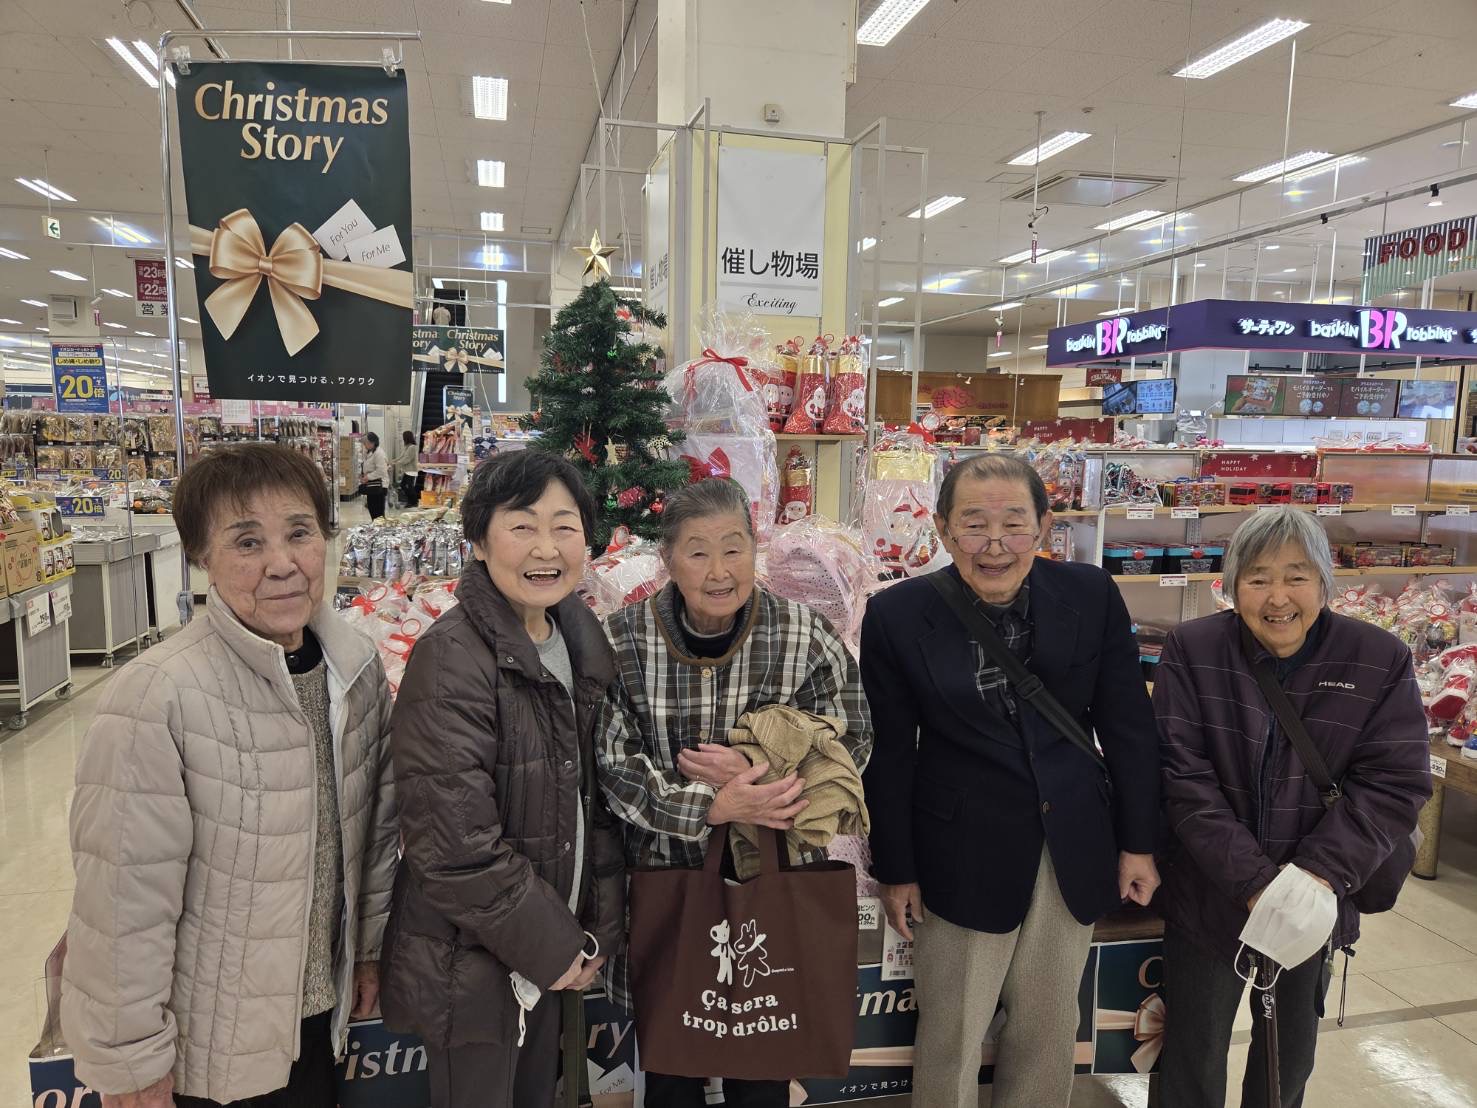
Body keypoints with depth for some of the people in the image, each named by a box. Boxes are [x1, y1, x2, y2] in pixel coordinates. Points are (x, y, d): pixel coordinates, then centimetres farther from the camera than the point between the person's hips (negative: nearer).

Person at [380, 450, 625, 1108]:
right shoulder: (451, 659, -23)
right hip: (473, 964, -7)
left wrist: (599, 929, 2)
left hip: (552, 951, 7)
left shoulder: (580, 640, 0)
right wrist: (552, 946, -15)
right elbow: (454, 847, -24)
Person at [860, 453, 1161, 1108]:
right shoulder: (896, 616, -12)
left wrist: (1138, 844, 6)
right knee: (951, 1036, 10)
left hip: (1074, 850, 3)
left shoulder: (1092, 595, -6)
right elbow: (889, 755, -5)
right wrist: (895, 871, -1)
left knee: (1050, 1029, 20)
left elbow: (1128, 727, 2)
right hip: (963, 853, -2)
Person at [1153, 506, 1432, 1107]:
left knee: (1292, 1049, 23)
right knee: (1195, 1056, 13)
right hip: (1208, 896, -2)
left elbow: (1393, 783, -9)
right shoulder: (1192, 651, -12)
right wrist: (1254, 882, -22)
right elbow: (1183, 776, -15)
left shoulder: (1381, 661, -8)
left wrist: (1321, 873, -21)